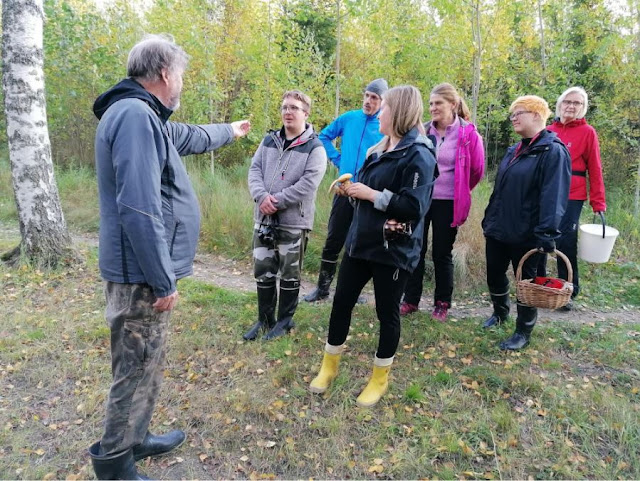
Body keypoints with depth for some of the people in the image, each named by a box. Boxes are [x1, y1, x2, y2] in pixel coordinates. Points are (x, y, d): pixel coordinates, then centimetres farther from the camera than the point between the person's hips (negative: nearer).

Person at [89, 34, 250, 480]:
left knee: (147, 365, 22)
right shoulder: (135, 115, -19)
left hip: (144, 272, 11)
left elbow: (188, 137, 36)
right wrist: (163, 280, -21)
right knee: (138, 370, 4)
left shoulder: (143, 116, 15)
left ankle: (135, 438, 40)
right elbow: (139, 209, -27)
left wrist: (229, 131, 51)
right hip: (141, 275, -10)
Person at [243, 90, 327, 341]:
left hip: (294, 221, -5)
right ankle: (265, 319, 28)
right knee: (263, 272, 12)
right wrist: (261, 196, -15)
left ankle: (285, 320, 24)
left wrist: (277, 201, -19)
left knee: (289, 274, 7)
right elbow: (254, 169, 5)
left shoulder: (314, 147, -4)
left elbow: (308, 183, -16)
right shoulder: (269, 140, 12)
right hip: (263, 219, 5)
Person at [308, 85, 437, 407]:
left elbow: (414, 206, -24)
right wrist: (352, 189, 3)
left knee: (387, 312, 8)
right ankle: (329, 366, 31)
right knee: (341, 302, 12)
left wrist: (371, 194, -20)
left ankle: (380, 378, 29)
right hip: (360, 241, 8)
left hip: (393, 250, -8)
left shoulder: (418, 155, -14)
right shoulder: (379, 150, 13)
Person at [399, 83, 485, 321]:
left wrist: (459, 191, 13)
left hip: (447, 203, -3)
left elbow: (477, 170, 4)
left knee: (442, 254, 8)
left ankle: (442, 303, 24)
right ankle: (410, 300, 23)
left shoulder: (468, 133, -7)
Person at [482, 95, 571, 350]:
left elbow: (553, 197, -22)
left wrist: (547, 235, -28)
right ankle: (499, 312, 42)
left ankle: (523, 332, 23)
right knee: (494, 274, 17)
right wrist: (488, 220, 17)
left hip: (525, 234, -7)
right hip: (498, 229, 8)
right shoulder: (514, 151, 12)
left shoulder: (553, 151, -13)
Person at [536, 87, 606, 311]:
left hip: (571, 197, -4)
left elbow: (594, 170, -3)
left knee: (566, 244, -4)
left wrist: (598, 204, -8)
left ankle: (568, 293, 12)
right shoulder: (548, 131, 11)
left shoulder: (587, 132, 1)